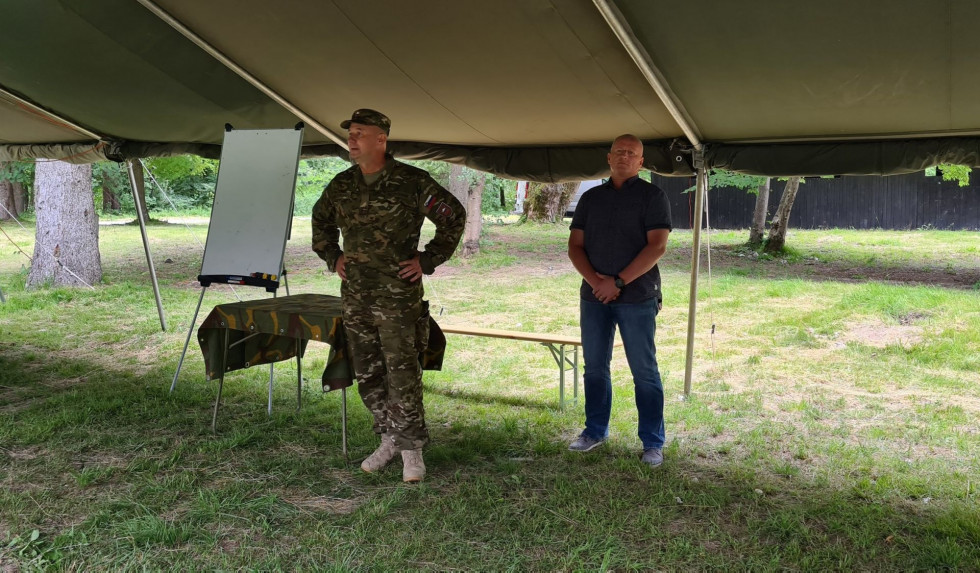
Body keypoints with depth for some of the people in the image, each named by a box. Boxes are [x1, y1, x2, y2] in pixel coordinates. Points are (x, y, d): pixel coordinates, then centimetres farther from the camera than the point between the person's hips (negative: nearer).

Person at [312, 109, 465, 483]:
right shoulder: (342, 185, 7)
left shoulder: (412, 182, -8)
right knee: (366, 373, 11)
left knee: (402, 372, -5)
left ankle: (411, 448, 8)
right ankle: (389, 439, 26)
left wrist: (428, 260, -4)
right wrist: (332, 256, 14)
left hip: (398, 295, -5)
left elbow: (453, 216, -2)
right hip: (355, 296, 6)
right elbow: (320, 220, 26)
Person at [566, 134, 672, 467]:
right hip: (594, 296, 4)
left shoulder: (652, 196, 0)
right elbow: (575, 245, 7)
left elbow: (657, 246, -11)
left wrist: (618, 281, -16)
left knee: (644, 371, -1)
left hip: (637, 297, -4)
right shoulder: (591, 198, 13)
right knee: (595, 366, 11)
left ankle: (653, 443, 9)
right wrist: (594, 280, -11)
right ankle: (595, 430, 25)